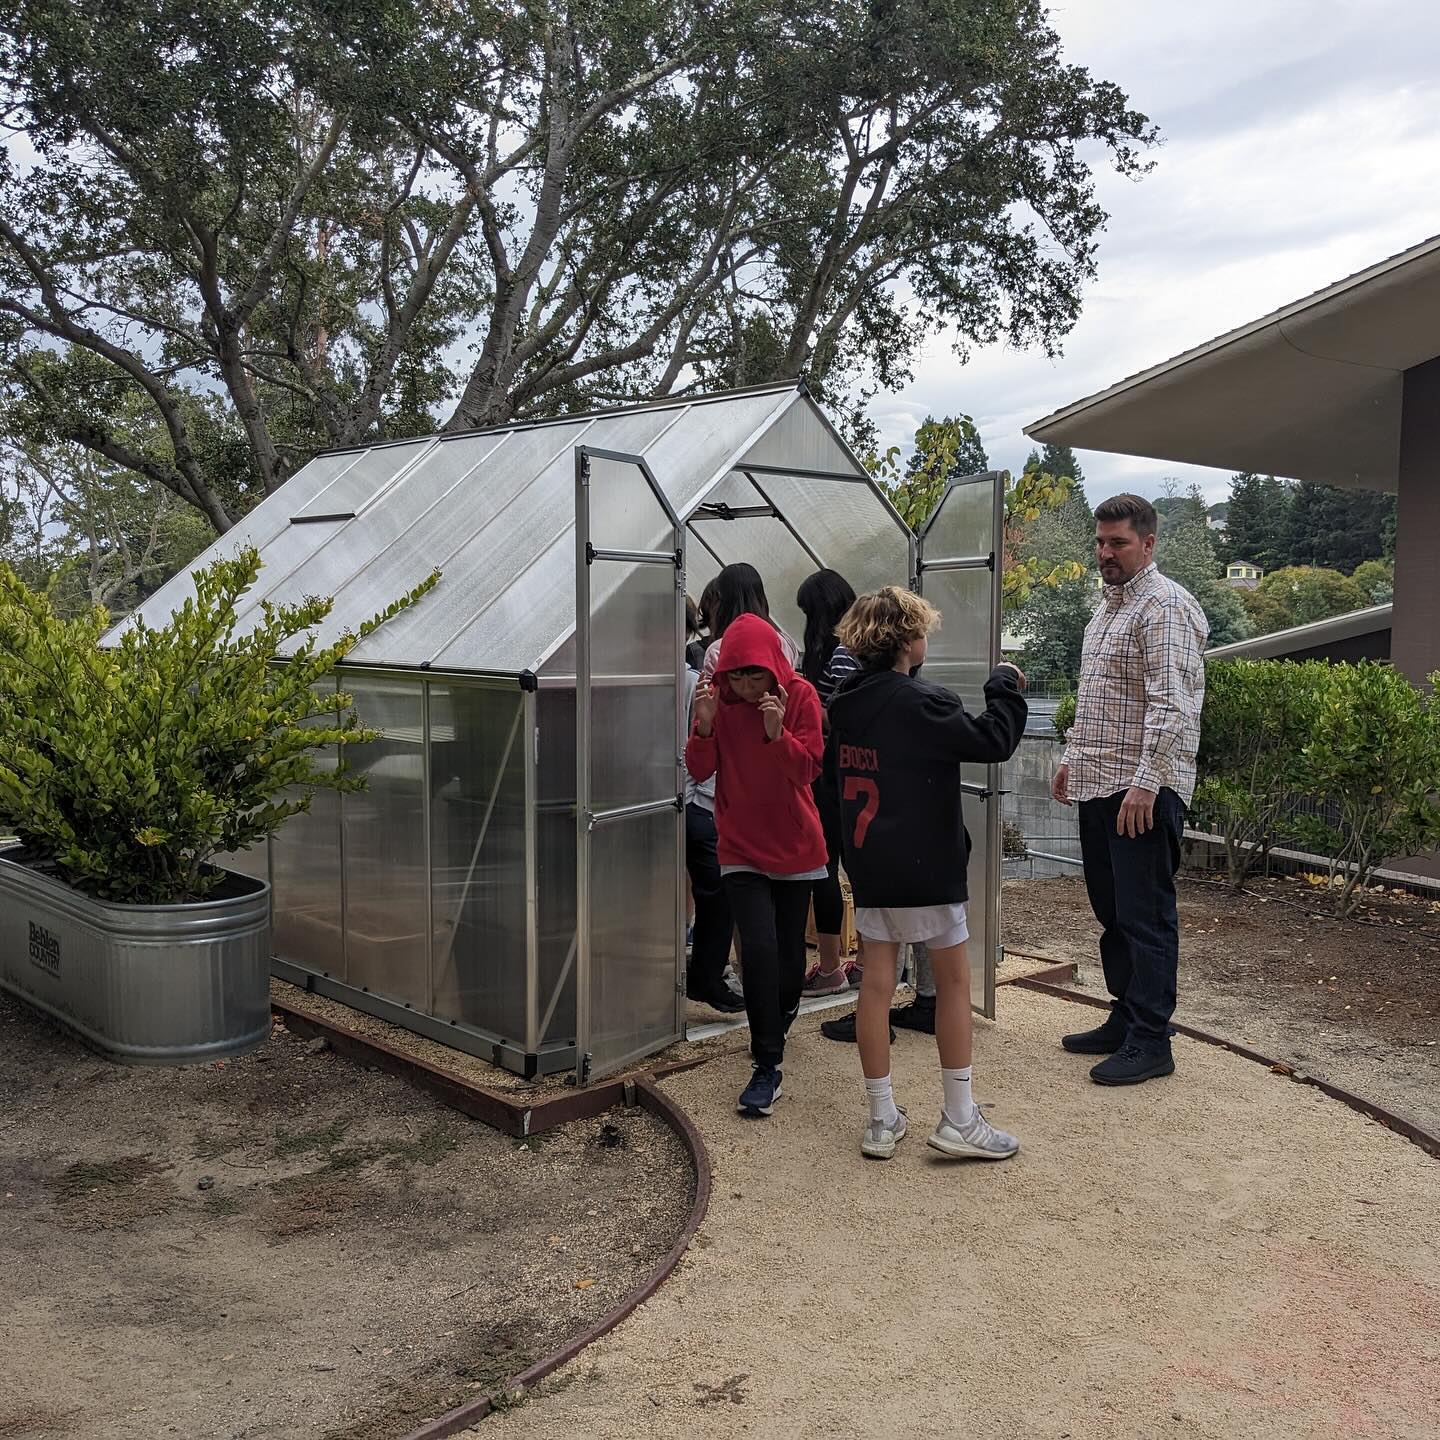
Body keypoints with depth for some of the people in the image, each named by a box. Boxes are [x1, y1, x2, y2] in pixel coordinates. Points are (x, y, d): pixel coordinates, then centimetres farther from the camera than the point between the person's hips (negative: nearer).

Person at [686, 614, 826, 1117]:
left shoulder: (800, 695, -11)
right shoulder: (718, 698, -6)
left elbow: (807, 769, -16)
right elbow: (699, 770, -9)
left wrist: (777, 734, -33)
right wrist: (704, 725, -27)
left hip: (795, 845, 0)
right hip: (741, 845, 0)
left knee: (789, 952, 9)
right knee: (759, 947, -14)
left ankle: (780, 1015, 44)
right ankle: (768, 1067, -4)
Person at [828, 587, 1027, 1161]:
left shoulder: (849, 704, 6)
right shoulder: (919, 704, -17)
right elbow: (992, 741, -16)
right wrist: (1004, 684, -4)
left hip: (867, 865, 7)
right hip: (924, 867, -6)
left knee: (876, 982, 8)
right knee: (953, 982, 6)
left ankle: (882, 1120, 15)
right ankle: (959, 1120, 11)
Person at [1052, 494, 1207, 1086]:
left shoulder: (1165, 606, -13)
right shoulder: (1108, 607, 18)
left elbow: (1172, 704, -22)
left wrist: (1145, 781, -26)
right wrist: (1074, 756, 22)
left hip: (1143, 791, -9)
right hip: (1098, 787, 10)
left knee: (1145, 917, -3)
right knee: (1111, 911, 15)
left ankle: (1150, 1042, 5)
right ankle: (1125, 1021, 26)